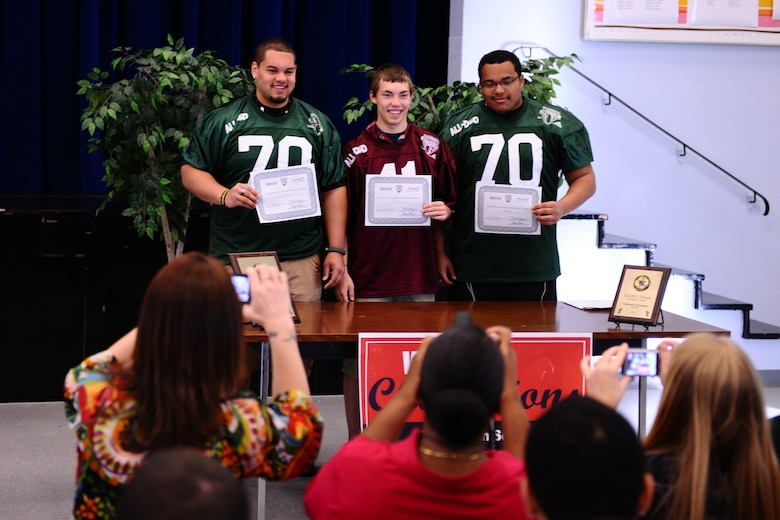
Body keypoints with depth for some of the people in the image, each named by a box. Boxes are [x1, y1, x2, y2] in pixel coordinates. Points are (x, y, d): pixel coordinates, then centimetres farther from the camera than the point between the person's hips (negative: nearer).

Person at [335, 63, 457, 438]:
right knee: (357, 364, 0)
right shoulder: (355, 151, 3)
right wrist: (342, 271, -3)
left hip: (420, 277, 2)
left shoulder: (432, 148, 7)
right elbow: (340, 215, 4)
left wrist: (445, 210, -8)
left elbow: (451, 204, 15)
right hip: (368, 279, -1)